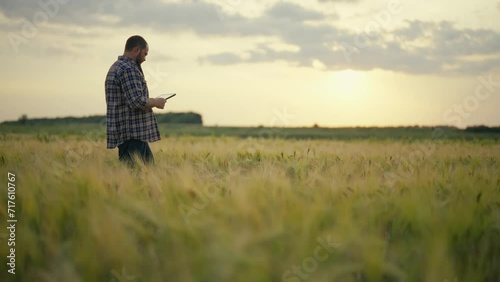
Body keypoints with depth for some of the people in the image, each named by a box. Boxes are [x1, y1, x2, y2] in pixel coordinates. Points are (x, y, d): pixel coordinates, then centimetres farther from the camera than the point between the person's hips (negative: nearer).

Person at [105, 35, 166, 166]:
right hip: (132, 134, -11)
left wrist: (151, 102, 19)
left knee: (149, 164, 15)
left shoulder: (117, 67, 18)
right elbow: (137, 101, -25)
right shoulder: (128, 69, -16)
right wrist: (156, 102, -7)